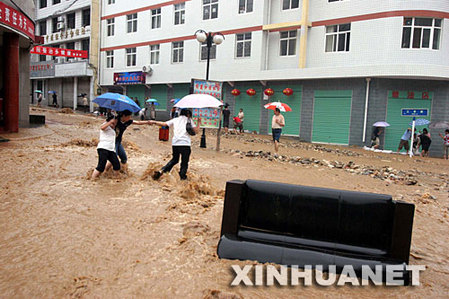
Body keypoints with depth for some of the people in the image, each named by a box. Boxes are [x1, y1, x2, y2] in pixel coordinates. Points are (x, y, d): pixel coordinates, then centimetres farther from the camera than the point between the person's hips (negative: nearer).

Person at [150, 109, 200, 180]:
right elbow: (196, 131, 5)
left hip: (175, 143, 4)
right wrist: (199, 123, 20)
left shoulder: (175, 120, 19)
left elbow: (164, 124, 15)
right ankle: (182, 176, 6)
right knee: (184, 162, 9)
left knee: (174, 159, 22)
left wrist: (154, 122, 26)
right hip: (185, 143, -4)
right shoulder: (189, 120, 12)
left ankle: (161, 171, 9)